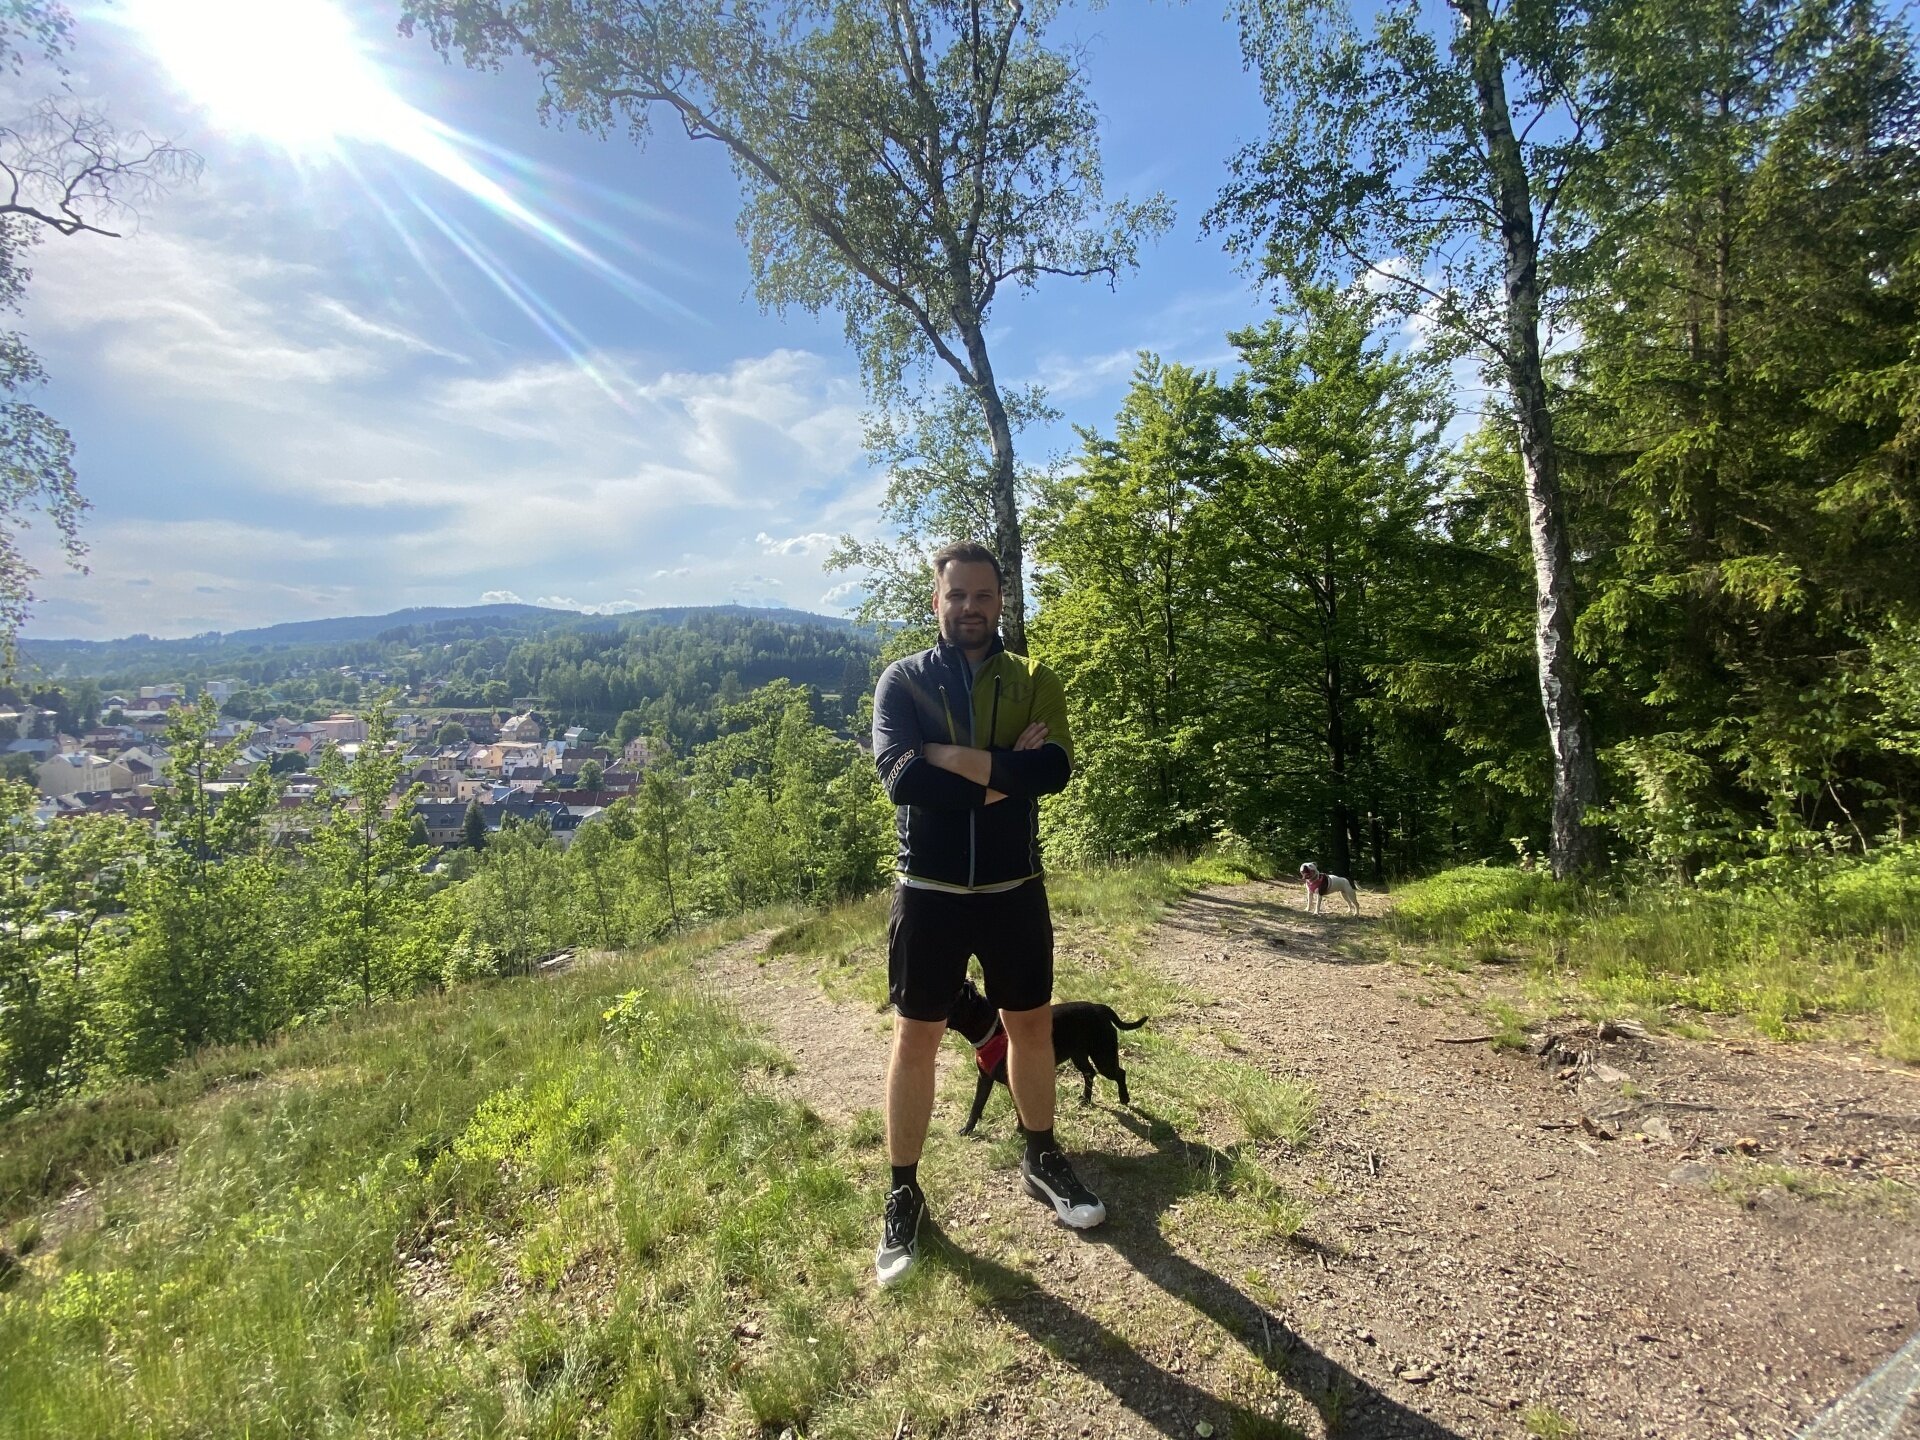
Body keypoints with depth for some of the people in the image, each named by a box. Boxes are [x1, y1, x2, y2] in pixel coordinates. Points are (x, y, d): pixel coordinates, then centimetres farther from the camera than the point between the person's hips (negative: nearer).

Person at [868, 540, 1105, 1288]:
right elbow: (899, 776, -20)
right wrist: (1004, 772, -20)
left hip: (1014, 889, 2)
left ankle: (1041, 1158, 41)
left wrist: (948, 757, -20)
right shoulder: (902, 679, -3)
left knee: (1032, 1027, 17)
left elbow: (1054, 769, -17)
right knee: (915, 1040, 9)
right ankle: (903, 1195, 27)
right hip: (928, 892, -1)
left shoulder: (1034, 681, 0)